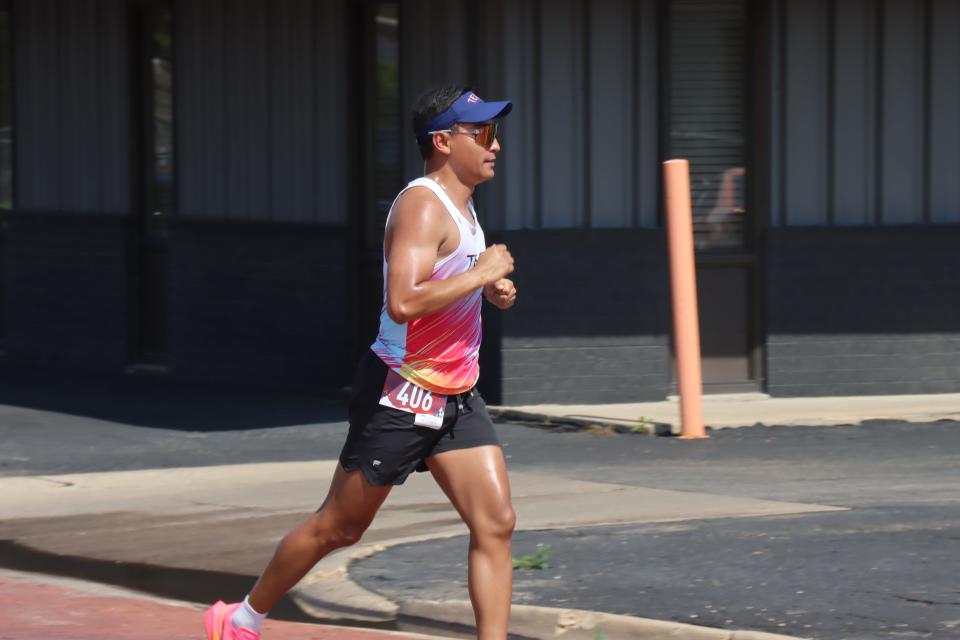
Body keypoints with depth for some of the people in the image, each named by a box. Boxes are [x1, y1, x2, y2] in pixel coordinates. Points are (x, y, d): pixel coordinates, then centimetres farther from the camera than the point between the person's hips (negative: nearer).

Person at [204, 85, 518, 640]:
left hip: (457, 398, 8)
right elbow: (403, 302, -33)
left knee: (496, 523, -6)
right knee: (339, 528, 6)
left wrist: (492, 291, 8)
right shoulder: (422, 205, -19)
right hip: (400, 397, -8)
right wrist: (482, 273, -25)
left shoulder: (460, 205, 11)